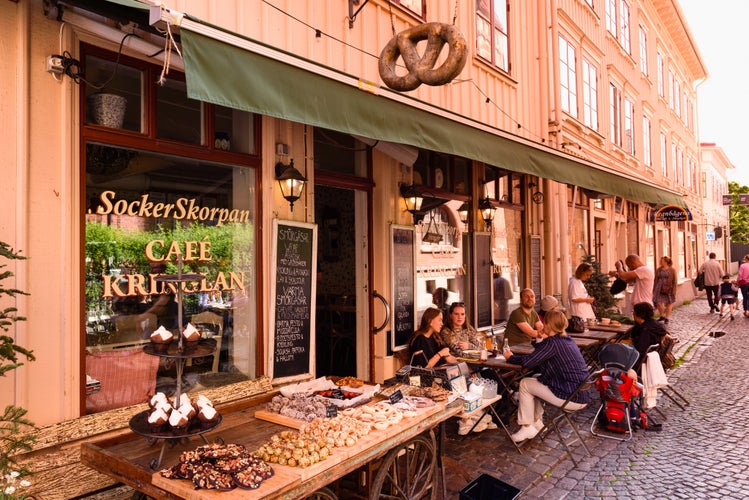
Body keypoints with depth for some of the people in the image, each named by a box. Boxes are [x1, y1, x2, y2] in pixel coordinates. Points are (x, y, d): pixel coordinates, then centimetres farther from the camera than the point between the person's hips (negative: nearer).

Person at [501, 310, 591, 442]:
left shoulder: (552, 343, -17)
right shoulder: (568, 340, 10)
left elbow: (527, 361, -17)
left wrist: (510, 357, -1)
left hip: (572, 399, -9)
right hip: (583, 395, 9)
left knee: (525, 384, 3)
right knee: (536, 380, 24)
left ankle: (527, 428, 12)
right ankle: (537, 422, 30)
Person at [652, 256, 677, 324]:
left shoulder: (672, 270, -4)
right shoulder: (659, 270, 7)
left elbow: (674, 281, -4)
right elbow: (656, 280, 11)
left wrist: (674, 291, -10)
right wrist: (654, 290, 9)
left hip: (668, 289, -3)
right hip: (659, 289, 3)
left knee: (669, 303, 7)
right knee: (658, 303, -4)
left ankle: (667, 318, 19)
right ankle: (662, 316, 17)